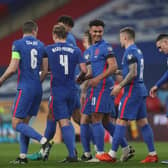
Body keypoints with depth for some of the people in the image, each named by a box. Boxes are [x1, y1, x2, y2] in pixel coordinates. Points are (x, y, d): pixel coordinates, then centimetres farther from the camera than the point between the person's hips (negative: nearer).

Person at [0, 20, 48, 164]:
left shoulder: (18, 44, -6)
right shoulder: (41, 46, 10)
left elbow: (13, 68, -12)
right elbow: (45, 70, 11)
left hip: (25, 88, -6)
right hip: (38, 89, 6)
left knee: (16, 124, -5)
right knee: (24, 123, 13)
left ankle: (43, 140, -22)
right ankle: (23, 156, 8)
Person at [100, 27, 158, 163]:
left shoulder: (130, 51, -13)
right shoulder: (138, 51, 17)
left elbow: (133, 73, -19)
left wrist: (120, 86, -14)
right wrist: (119, 72, 22)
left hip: (132, 90, -9)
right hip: (141, 90, 9)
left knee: (121, 121, -6)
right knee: (143, 122, 8)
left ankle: (112, 155, -4)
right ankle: (153, 154, 5)